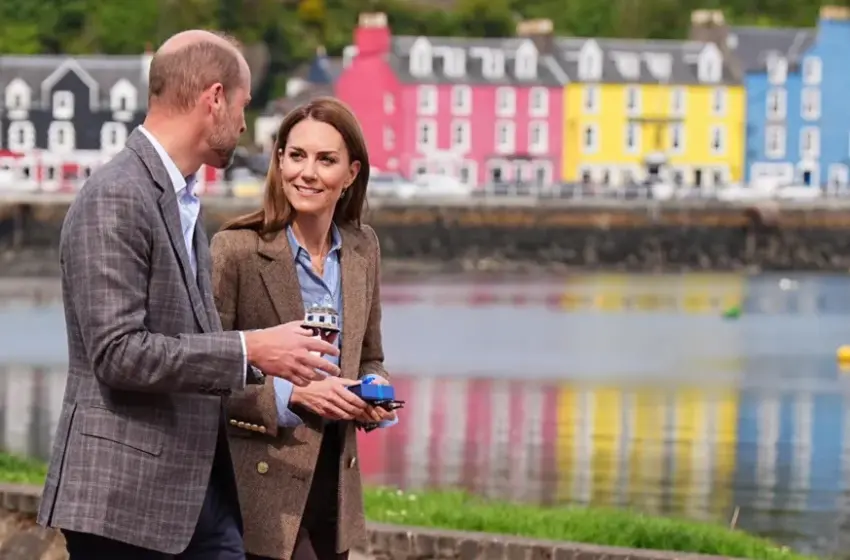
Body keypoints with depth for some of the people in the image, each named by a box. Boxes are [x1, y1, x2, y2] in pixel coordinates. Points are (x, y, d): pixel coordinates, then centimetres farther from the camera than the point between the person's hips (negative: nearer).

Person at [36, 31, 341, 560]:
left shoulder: (181, 199, 17)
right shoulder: (115, 199, -14)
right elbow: (117, 353, -21)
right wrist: (249, 349, -19)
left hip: (201, 486, 9)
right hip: (127, 496, -9)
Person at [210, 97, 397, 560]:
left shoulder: (362, 249, 8)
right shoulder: (236, 249, -10)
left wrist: (375, 389, -3)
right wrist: (290, 394, -20)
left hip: (335, 483, 6)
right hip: (262, 489, -6)